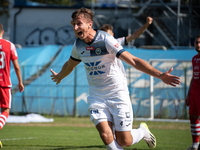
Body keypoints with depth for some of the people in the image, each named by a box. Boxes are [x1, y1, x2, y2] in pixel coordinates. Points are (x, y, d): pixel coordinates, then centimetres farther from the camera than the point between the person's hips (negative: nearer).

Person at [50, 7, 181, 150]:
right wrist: (59, 77, 44)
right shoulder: (78, 45, 1)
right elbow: (69, 65, 25)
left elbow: (133, 60, -25)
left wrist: (160, 75, -35)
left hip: (118, 94, -4)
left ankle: (143, 131, 30)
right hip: (96, 97, 4)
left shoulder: (106, 40, -18)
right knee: (106, 136, -17)